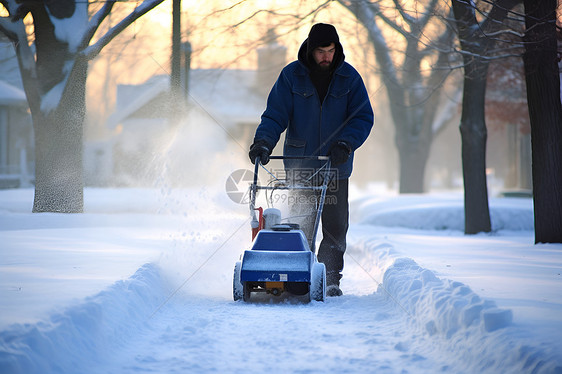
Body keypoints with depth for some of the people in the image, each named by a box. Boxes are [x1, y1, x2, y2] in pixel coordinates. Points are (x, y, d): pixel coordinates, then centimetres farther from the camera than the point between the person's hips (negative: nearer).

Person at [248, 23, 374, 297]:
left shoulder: (349, 77, 1)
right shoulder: (291, 75, -1)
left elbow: (364, 117, 0)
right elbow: (275, 114, -1)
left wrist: (346, 143, -16)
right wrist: (263, 142, -18)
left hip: (336, 164, 1)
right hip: (298, 162, 0)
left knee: (336, 223, -2)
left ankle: (331, 278, 8)